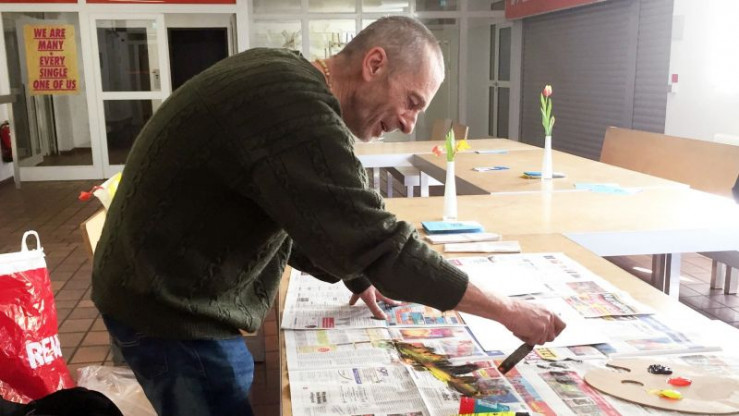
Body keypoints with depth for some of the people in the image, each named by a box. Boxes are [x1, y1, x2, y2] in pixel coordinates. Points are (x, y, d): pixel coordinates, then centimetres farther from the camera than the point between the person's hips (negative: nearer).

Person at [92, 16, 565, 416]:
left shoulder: (281, 76, 4)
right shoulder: (299, 112, -28)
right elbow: (379, 241, -27)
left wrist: (353, 274, 9)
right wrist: (508, 310, -18)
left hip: (167, 288, 10)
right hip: (173, 308, -9)